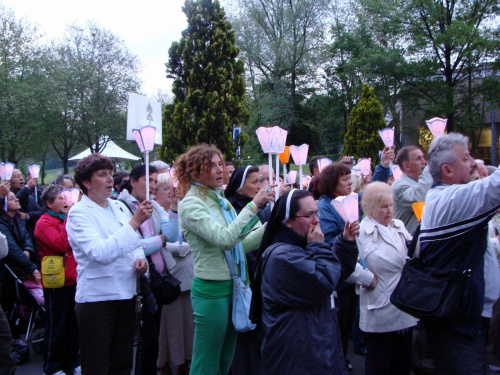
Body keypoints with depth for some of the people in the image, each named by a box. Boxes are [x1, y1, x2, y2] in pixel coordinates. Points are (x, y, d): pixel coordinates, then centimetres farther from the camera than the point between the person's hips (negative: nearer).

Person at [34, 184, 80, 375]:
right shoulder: (44, 223, -10)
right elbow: (60, 244, -24)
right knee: (56, 326, 3)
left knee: (73, 325, 14)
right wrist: (69, 220, -20)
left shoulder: (66, 220, 15)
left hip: (72, 280, 8)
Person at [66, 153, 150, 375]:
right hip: (97, 296, -6)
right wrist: (134, 222, -30)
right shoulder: (79, 213, -11)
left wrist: (140, 258, -2)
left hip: (125, 293, 6)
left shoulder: (119, 207, 9)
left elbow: (133, 241, 20)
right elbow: (101, 253, -25)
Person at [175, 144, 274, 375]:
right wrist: (253, 205, -23)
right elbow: (225, 239, -26)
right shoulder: (190, 205, -13)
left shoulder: (221, 201, 10)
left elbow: (241, 243, 11)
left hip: (233, 286, 8)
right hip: (211, 289, -8)